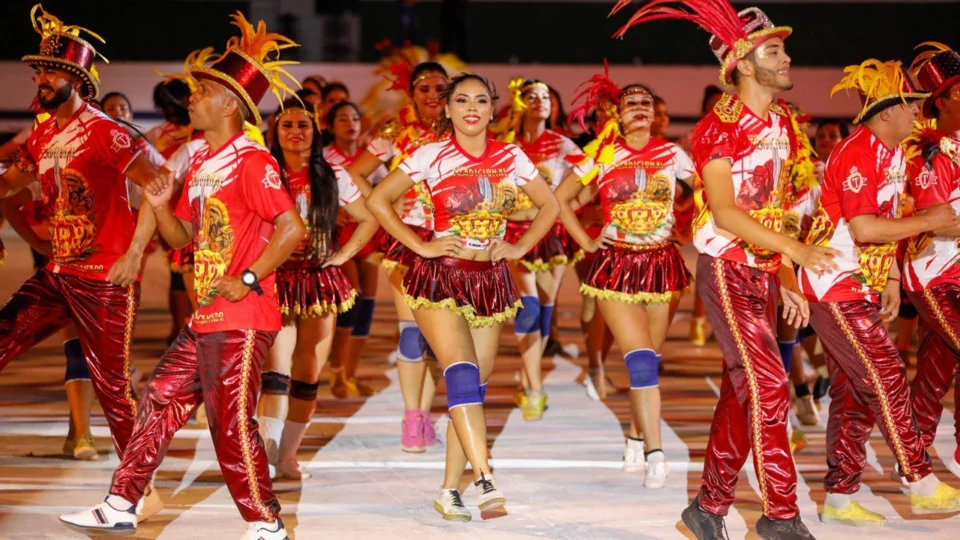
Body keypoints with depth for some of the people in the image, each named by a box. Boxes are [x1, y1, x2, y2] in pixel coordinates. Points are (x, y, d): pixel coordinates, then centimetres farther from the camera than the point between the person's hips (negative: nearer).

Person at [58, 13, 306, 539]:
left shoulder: (251, 161, -13)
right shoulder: (198, 162, 14)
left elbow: (291, 228, -21)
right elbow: (182, 237, 20)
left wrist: (247, 279, -20)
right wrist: (160, 205, 1)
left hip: (243, 321, -9)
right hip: (205, 319, 9)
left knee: (233, 425, -6)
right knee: (159, 401, 11)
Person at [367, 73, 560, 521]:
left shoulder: (511, 158, 6)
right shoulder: (432, 156, -3)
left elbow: (549, 205, 18)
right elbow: (378, 200, -1)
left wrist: (520, 247, 4)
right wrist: (420, 246, -7)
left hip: (490, 279, 4)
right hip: (440, 277, -4)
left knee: (475, 385, 4)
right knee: (461, 372, -21)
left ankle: (449, 491, 11)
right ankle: (484, 479, -29)